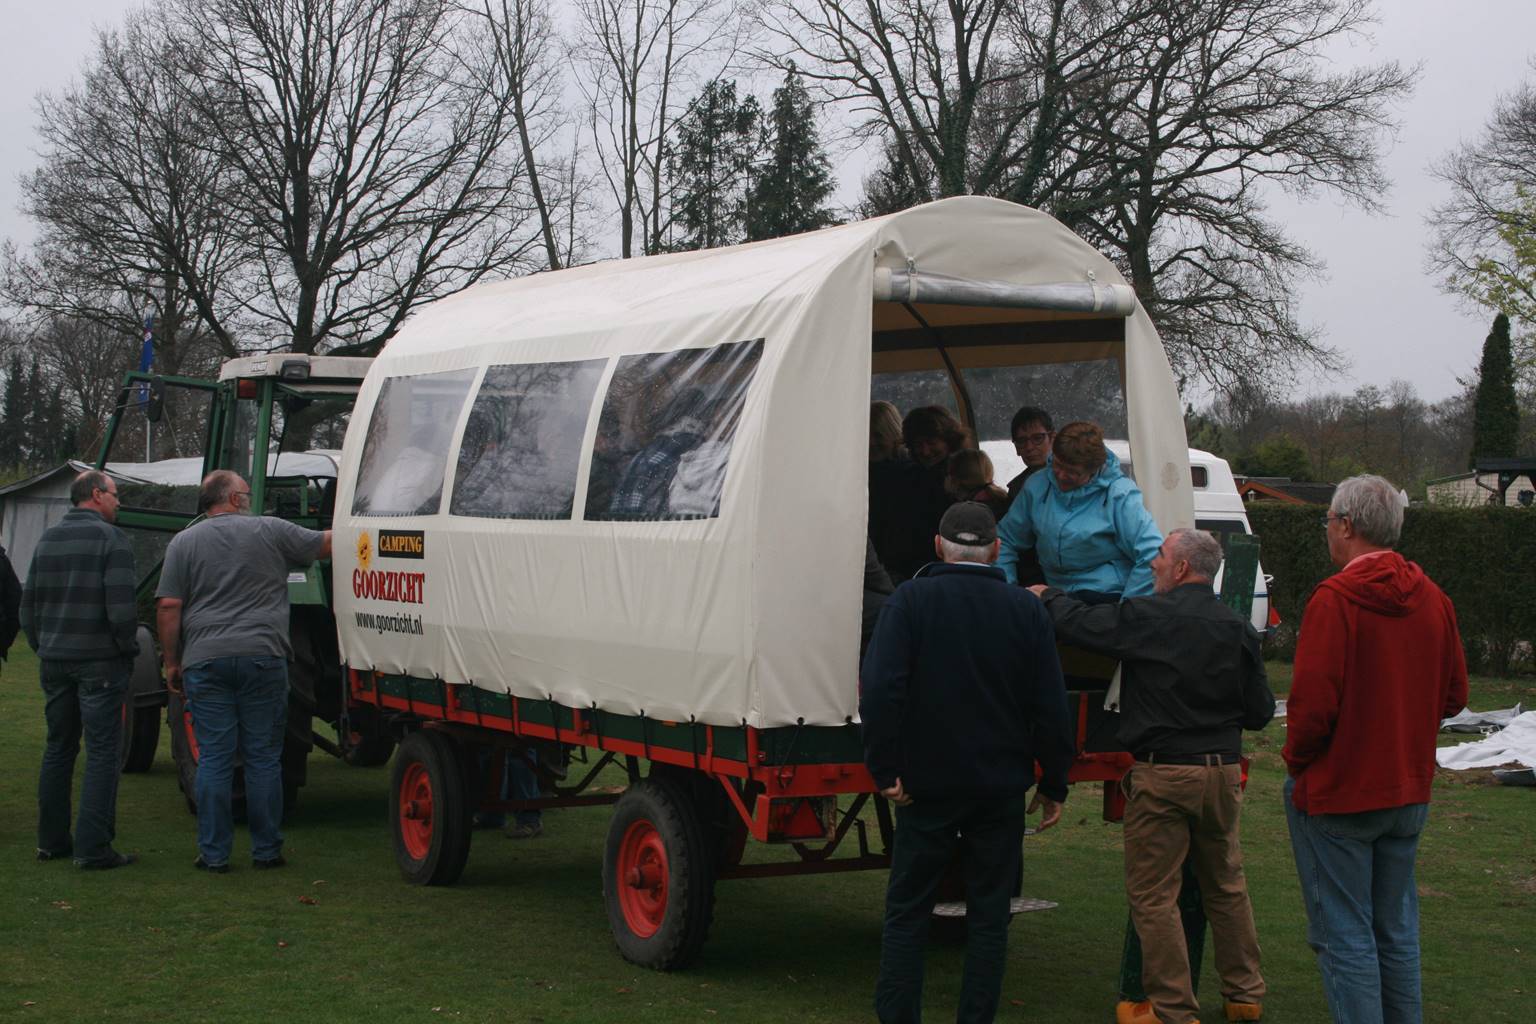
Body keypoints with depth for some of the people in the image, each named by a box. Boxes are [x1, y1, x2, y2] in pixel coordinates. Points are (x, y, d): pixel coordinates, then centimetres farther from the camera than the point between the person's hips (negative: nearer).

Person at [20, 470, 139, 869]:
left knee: (58, 749, 16)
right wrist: (129, 648, -5)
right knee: (101, 753, -3)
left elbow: (29, 604, 13)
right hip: (100, 662, -7)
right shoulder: (110, 538, -10)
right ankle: (93, 848, -4)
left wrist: (42, 648, 20)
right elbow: (120, 606, -18)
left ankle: (51, 841, 21)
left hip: (55, 661, 7)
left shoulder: (48, 539, 11)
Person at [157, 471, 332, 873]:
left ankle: (214, 853, 5)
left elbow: (168, 608, 1)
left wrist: (172, 663, 7)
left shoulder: (183, 543, 5)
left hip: (206, 661, 1)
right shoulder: (271, 531, 3)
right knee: (264, 757, 6)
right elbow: (325, 543, 9)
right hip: (263, 658, -1)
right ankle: (266, 850, 11)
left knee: (213, 759, 4)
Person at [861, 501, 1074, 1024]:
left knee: (906, 912, 8)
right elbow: (1052, 709, 0)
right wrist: (1053, 786, 8)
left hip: (927, 785, -2)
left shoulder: (911, 600, -7)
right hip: (1001, 788, 2)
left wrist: (885, 770, -10)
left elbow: (878, 690, -17)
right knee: (989, 916, 10)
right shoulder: (1026, 609, 0)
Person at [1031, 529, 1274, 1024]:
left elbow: (1079, 623, -5)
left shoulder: (1147, 617, -12)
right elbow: (1261, 711, 7)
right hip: (1223, 771, 6)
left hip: (1163, 775, -5)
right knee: (1226, 886, 19)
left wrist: (1046, 596, 15)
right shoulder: (1237, 628, 3)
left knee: (1153, 895, 3)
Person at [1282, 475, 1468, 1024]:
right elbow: (1454, 695, 10)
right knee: (1396, 928, 17)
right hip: (1409, 791, 7)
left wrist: (1296, 760, -5)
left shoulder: (1335, 599, -18)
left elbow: (1313, 701, -21)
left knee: (1344, 934, 1)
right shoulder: (1433, 598, 3)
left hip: (1338, 793, -7)